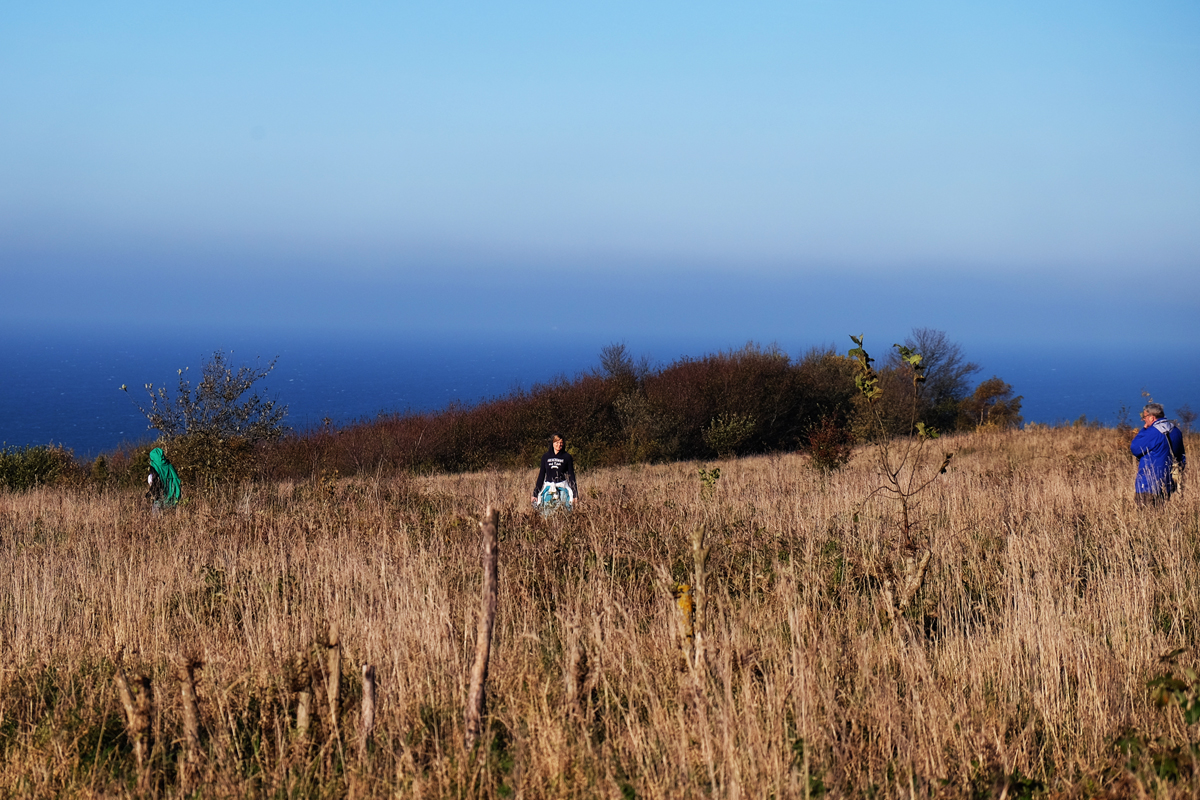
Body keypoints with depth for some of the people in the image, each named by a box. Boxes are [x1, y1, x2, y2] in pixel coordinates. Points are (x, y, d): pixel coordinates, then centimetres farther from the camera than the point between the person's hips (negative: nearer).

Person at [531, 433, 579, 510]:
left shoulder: (567, 457, 3)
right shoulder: (545, 457, 8)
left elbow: (571, 475, 5)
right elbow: (541, 475, 12)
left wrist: (575, 494, -1)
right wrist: (535, 494, 9)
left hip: (562, 486, -2)